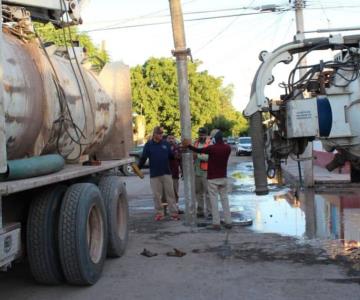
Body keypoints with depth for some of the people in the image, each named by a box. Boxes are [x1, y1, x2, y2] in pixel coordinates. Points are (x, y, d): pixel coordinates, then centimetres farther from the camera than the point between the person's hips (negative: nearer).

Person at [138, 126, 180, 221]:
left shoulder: (166, 144, 7)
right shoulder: (149, 145, 1)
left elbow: (171, 156, 9)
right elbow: (143, 158, -1)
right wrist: (138, 168, -10)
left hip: (166, 173, 1)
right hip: (154, 174, -1)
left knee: (170, 193, 1)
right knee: (157, 195, 4)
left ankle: (174, 212, 5)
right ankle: (159, 213, 15)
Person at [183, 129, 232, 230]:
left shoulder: (212, 148, -15)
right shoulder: (227, 148, 0)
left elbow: (199, 150, -4)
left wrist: (188, 145, 11)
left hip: (212, 179, -5)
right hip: (223, 178, 5)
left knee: (214, 200, -1)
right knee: (225, 199, 10)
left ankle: (216, 223, -2)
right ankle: (228, 222, 10)